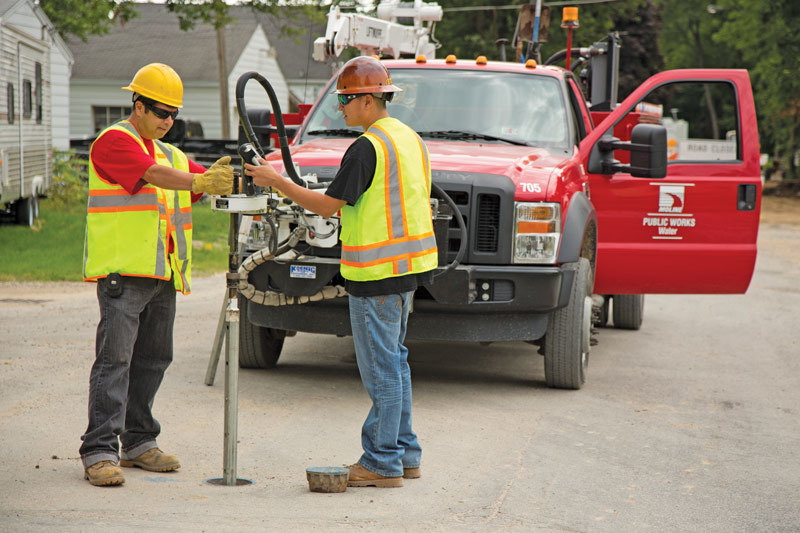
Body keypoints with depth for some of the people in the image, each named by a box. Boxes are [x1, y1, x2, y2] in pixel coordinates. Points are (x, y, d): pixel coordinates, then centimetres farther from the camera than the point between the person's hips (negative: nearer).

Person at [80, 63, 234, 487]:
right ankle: (100, 452, -12)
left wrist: (222, 177, -10)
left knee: (152, 359, 11)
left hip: (162, 276, 8)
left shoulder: (170, 153, 23)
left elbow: (202, 181, 12)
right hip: (122, 272, -8)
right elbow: (153, 175, -20)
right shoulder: (114, 142, -4)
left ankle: (139, 443, 19)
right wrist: (200, 181, -34)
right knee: (114, 359, -11)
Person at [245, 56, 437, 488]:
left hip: (377, 273, -10)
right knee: (393, 360, 16)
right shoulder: (409, 138, 13)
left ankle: (384, 462, 0)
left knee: (380, 366, -4)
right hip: (407, 265, 10)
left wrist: (275, 181, -9)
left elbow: (327, 205, -16)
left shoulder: (368, 147, -17)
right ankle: (403, 453, 21)